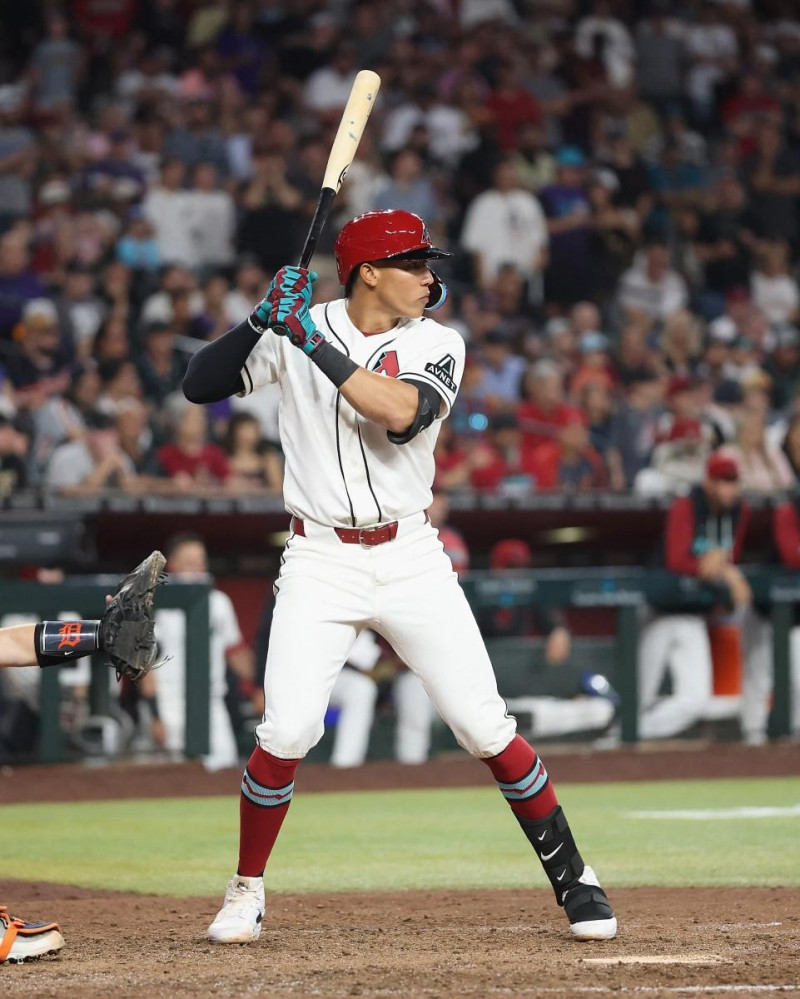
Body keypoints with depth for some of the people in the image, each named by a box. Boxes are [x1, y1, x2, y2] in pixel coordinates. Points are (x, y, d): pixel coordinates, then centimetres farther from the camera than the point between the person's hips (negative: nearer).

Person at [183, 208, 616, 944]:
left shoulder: (437, 344, -2)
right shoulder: (297, 328, 0)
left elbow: (400, 414, -22)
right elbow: (200, 385, -3)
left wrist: (314, 341, -24)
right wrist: (263, 318, -16)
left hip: (411, 559, 1)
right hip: (320, 563, -1)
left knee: (487, 729, -2)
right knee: (288, 732, -14)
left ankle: (573, 879, 13)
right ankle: (246, 893, 7)